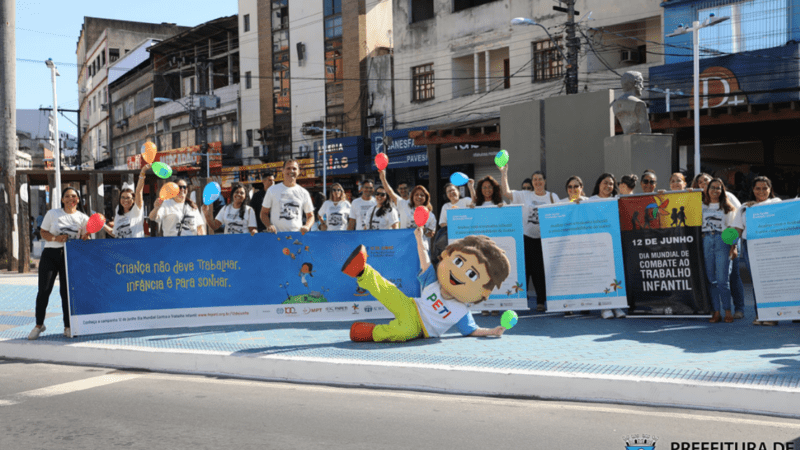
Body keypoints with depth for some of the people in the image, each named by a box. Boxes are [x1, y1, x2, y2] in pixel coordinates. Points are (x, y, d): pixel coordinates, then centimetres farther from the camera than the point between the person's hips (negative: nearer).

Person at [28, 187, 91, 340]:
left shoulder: (83, 218, 6)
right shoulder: (52, 214, 4)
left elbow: (84, 240, 7)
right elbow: (43, 232, 7)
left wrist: (87, 233, -15)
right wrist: (56, 238, -12)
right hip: (50, 254, 0)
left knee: (67, 291, 0)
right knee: (44, 290, -3)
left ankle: (68, 327, 9)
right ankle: (39, 325, 11)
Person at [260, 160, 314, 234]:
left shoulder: (304, 193, 13)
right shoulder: (272, 190, 11)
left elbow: (310, 216, 18)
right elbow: (264, 213, 13)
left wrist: (307, 226, -4)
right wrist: (269, 225, -7)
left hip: (297, 234, 1)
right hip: (276, 235, -1)